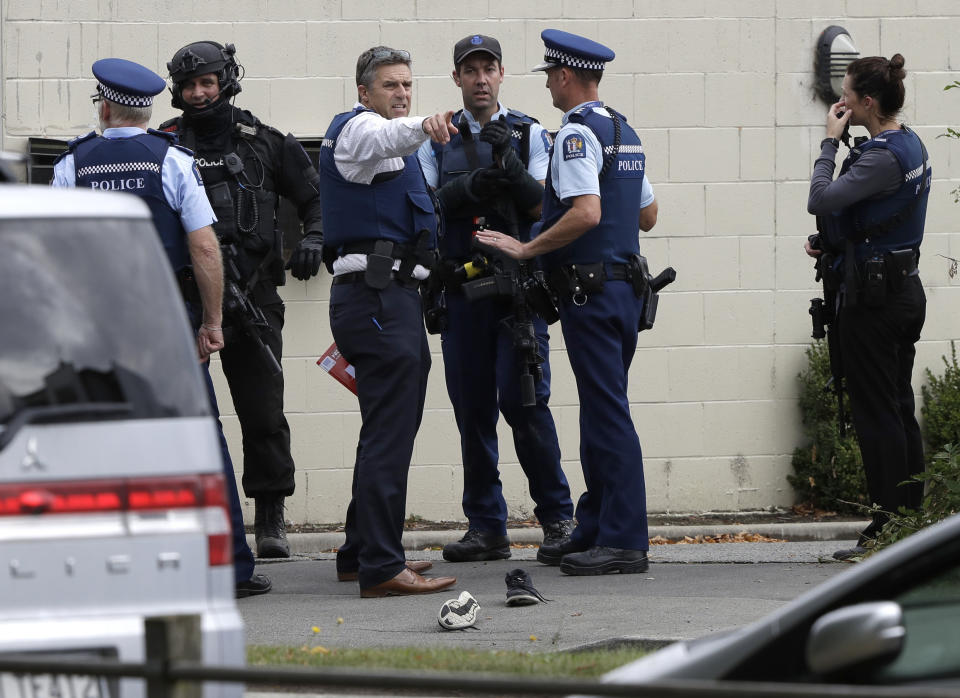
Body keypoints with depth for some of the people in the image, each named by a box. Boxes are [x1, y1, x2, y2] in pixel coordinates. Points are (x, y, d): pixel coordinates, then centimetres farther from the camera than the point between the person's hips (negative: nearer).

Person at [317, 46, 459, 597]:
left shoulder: (385, 139, 24)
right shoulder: (359, 128, -8)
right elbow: (388, 138, -33)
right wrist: (423, 128, -54)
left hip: (390, 297, 11)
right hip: (378, 295, -11)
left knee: (389, 430, 17)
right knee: (390, 432, -16)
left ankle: (362, 553, 25)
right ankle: (380, 567, -21)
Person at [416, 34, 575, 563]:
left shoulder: (528, 135, 7)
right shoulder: (438, 138, 12)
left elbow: (545, 207, -2)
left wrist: (510, 165, -18)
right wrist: (468, 187, -16)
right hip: (461, 289, 2)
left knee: (523, 400, -11)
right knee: (472, 409, 3)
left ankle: (556, 515, 0)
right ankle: (486, 528, 9)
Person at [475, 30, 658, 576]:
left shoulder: (577, 132, -13)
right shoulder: (625, 132, 17)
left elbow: (586, 213, -25)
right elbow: (648, 215, 23)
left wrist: (526, 249, -17)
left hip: (590, 288, -10)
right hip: (626, 282, 10)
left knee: (607, 412, -9)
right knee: (601, 412, 14)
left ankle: (625, 541, -11)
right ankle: (595, 532, 18)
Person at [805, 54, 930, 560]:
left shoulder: (883, 157, -19)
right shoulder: (909, 146, 12)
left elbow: (820, 200, -22)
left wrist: (830, 143, -11)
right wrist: (829, 242, 8)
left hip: (872, 297, -10)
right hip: (903, 286, 10)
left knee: (876, 413, -5)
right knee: (898, 410, 12)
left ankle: (888, 530, -3)